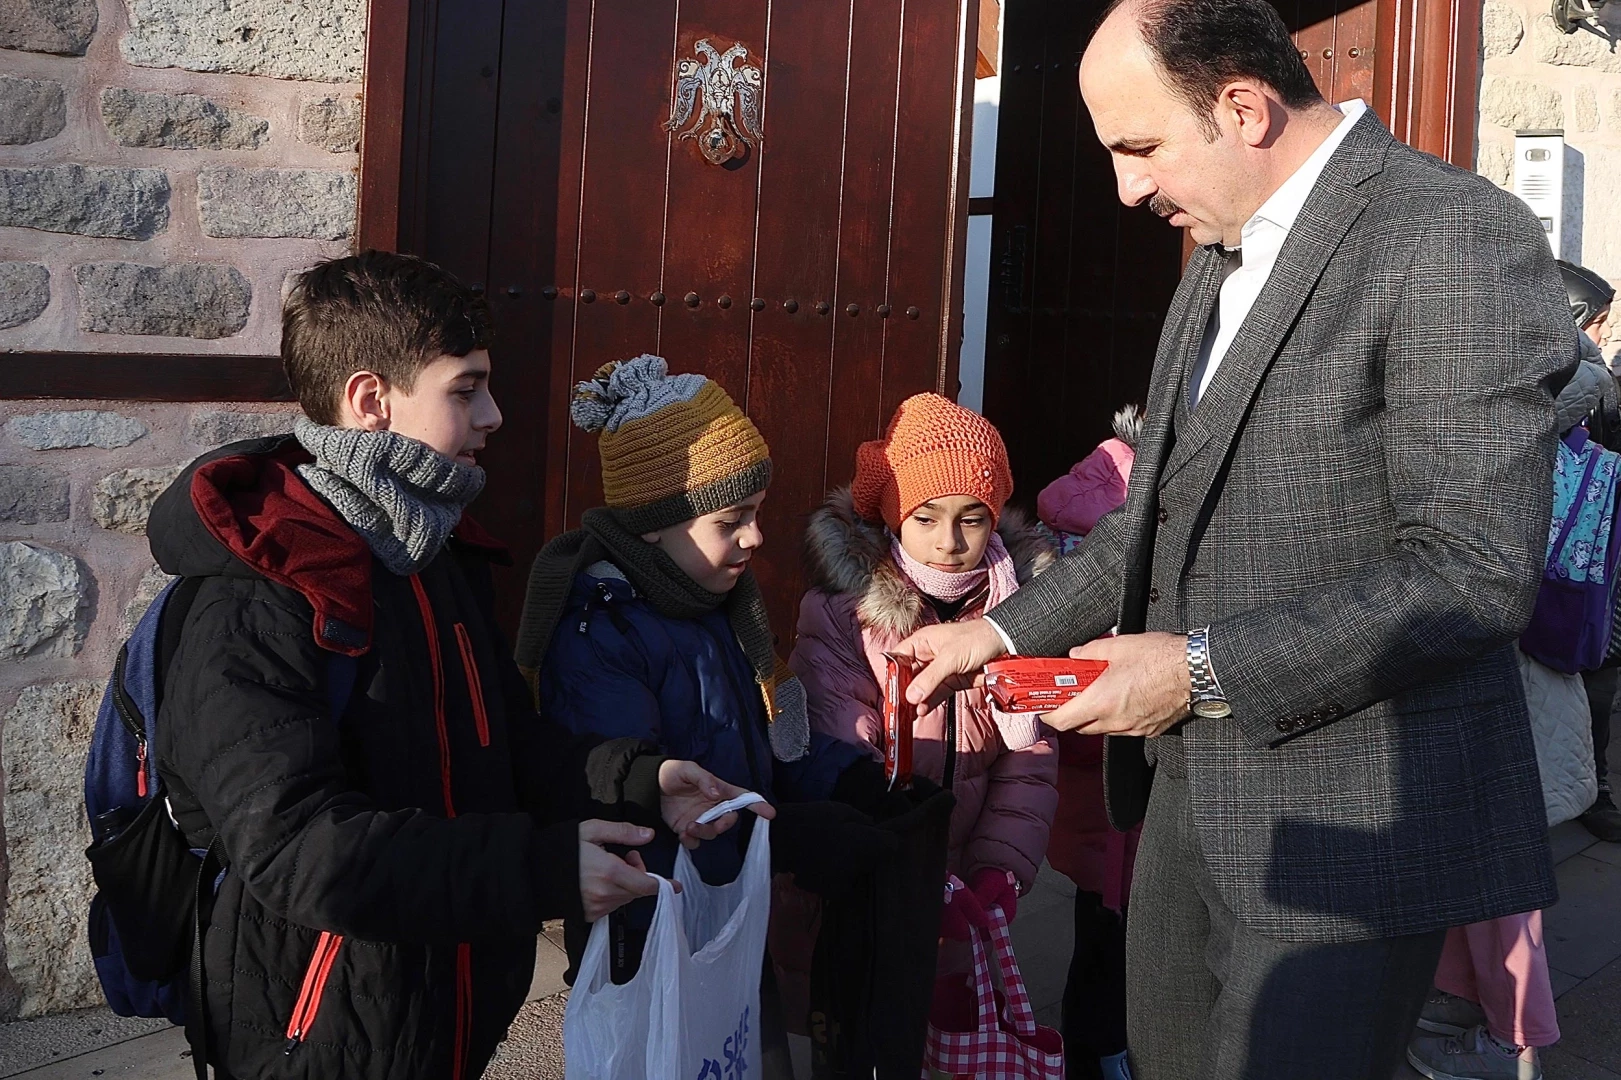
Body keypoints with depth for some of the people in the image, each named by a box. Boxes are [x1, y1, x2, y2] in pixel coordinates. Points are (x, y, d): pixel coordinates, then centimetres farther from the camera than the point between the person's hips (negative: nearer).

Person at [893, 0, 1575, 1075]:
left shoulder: (1453, 238, -17)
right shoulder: (1222, 255, 12)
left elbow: (1474, 575, -23)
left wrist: (1203, 670, -21)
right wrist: (1006, 632, 11)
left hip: (1349, 823, -9)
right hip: (1195, 789, 9)